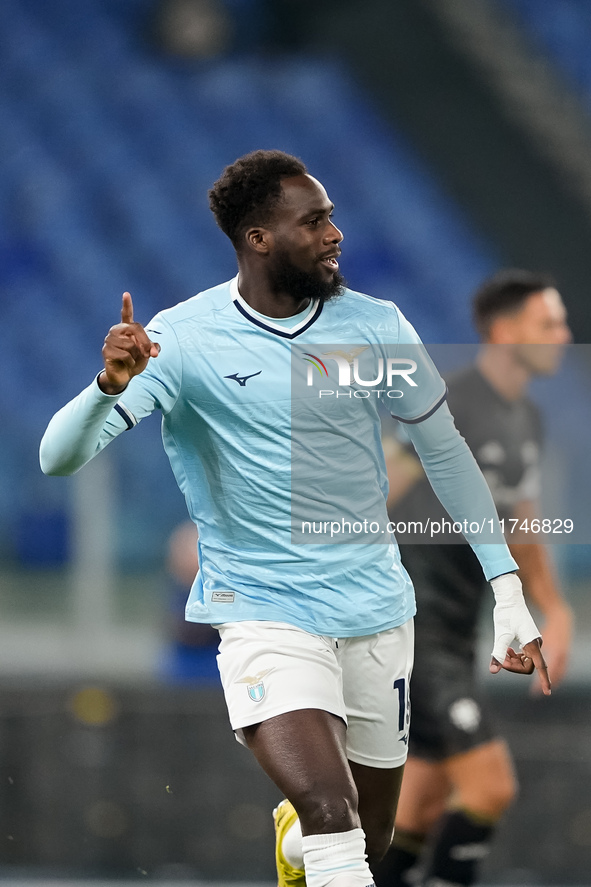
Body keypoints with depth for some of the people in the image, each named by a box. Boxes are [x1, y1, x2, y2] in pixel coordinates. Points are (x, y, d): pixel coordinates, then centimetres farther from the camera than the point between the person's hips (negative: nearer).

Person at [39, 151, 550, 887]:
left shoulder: (374, 327, -2)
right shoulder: (182, 339, -11)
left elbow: (445, 452, 11)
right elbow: (59, 456, -16)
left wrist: (507, 591, 8)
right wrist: (109, 387, -38)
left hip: (377, 610, 4)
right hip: (263, 615, -4)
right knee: (334, 820, -27)